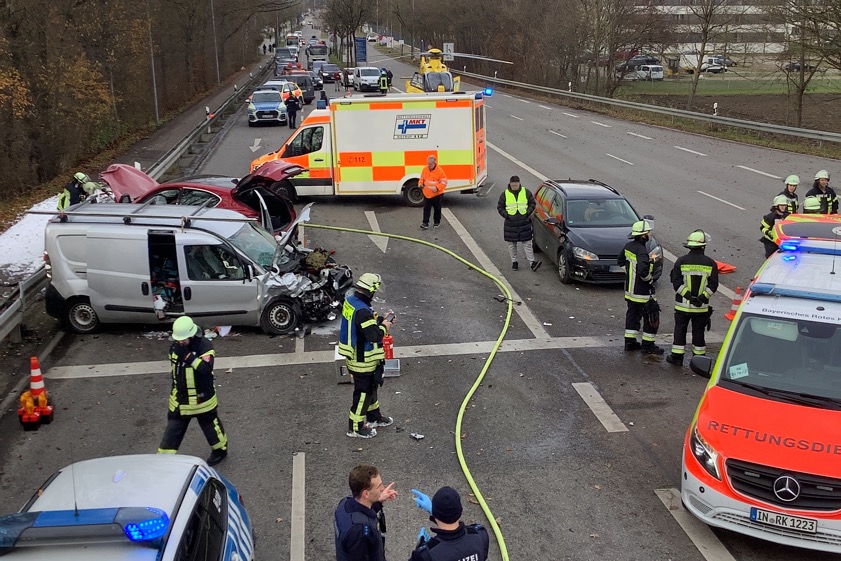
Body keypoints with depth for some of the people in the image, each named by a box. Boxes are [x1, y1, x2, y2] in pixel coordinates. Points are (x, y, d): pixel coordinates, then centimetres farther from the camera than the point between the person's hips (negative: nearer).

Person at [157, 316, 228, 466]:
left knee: (210, 425, 15)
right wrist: (175, 390, 12)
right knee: (172, 430, 8)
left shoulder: (204, 346, -23)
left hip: (201, 399, -5)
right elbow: (175, 369, 10)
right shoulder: (175, 346, -3)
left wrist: (188, 355, -37)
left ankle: (220, 450, 39)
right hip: (179, 400, 5)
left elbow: (205, 369, -36)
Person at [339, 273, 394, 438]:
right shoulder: (362, 311, -31)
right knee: (363, 392, 5)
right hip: (362, 361, -10)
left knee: (371, 386, 25)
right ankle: (355, 427, 19)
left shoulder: (350, 300, 0)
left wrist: (379, 320, 3)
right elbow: (374, 335, -29)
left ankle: (374, 417, 42)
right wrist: (383, 327, -11)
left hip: (354, 355, 10)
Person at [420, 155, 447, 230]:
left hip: (437, 194, -3)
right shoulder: (424, 170, -1)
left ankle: (437, 222, 29)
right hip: (427, 194, 3)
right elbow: (422, 178, 14)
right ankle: (425, 223, 5)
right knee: (426, 209, 1)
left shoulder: (440, 171, -15)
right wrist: (421, 183, -6)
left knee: (437, 209, 12)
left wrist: (437, 188, -28)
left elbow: (444, 182, -14)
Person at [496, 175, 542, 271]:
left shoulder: (526, 192, 1)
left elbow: (532, 204, 10)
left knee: (527, 243, 0)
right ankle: (514, 262, 20)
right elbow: (499, 207, 6)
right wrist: (506, 215, -8)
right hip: (510, 223, 0)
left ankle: (532, 262, -1)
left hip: (524, 223, 0)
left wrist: (528, 213, -5)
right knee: (512, 244, 8)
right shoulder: (505, 194, -1)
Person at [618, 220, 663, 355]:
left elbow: (621, 261, 20)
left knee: (632, 314, 18)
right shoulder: (641, 250, -24)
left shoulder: (628, 246, 3)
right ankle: (648, 346, 9)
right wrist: (650, 279, -16)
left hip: (630, 289, 9)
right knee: (651, 317, 3)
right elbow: (643, 271, -34)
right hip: (642, 292, -9)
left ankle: (630, 342, 24)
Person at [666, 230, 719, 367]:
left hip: (683, 304, -1)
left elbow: (676, 282, -11)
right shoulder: (710, 263, -3)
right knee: (699, 331, 11)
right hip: (702, 306, 1)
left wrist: (688, 295, -12)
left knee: (680, 329, 8)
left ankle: (677, 357, 11)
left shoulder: (681, 261, -6)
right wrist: (702, 297, -10)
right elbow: (713, 285, -6)